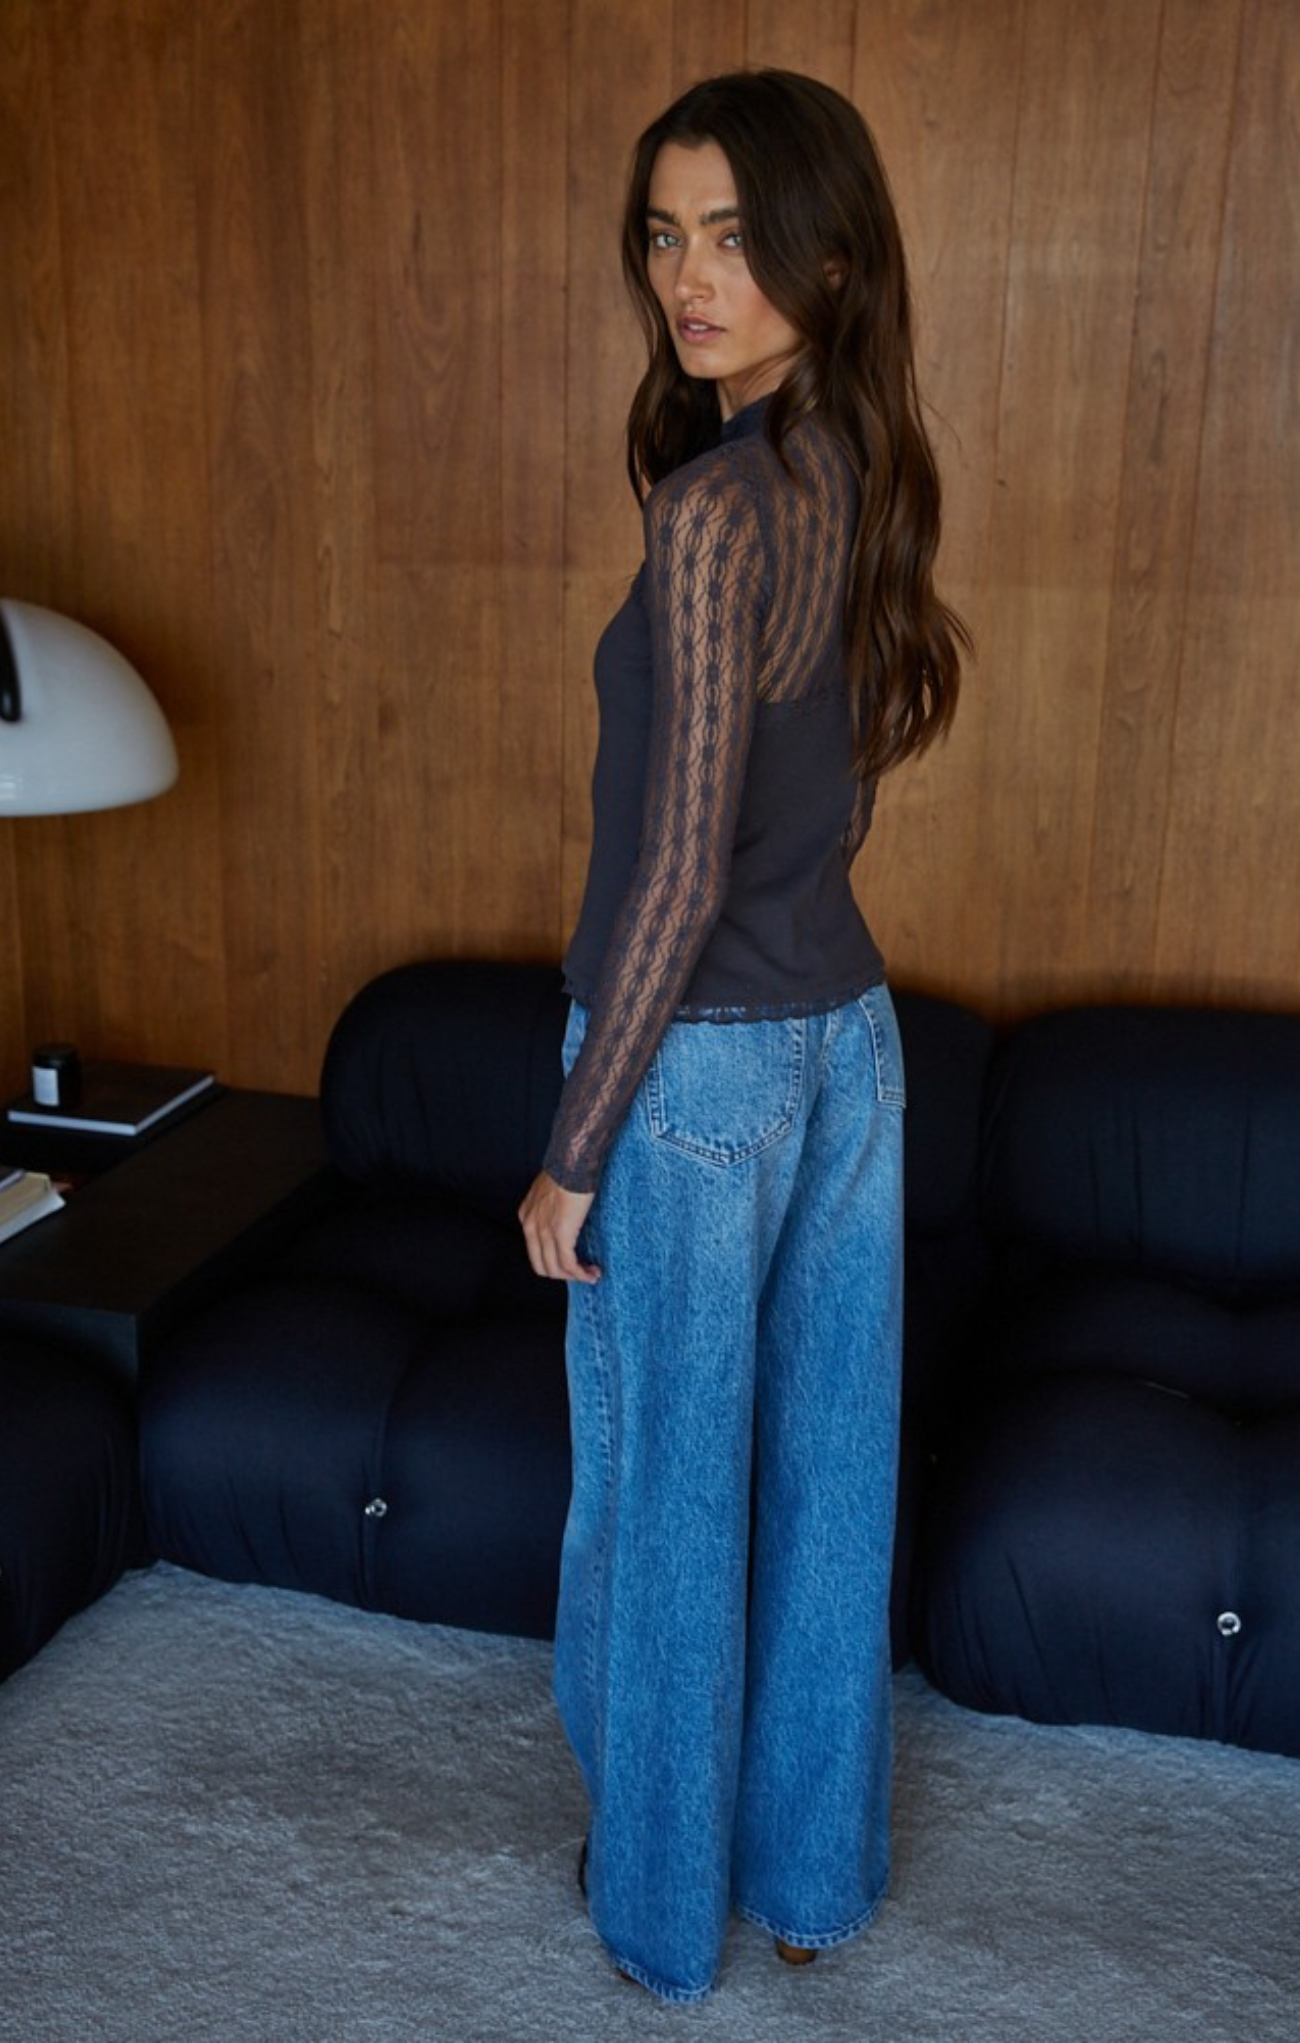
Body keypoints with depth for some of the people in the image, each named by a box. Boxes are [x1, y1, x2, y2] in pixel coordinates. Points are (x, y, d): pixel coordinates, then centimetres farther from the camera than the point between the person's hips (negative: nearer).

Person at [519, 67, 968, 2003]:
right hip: (847, 1038, 8)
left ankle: (665, 1899, 34)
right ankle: (815, 1863, 39)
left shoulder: (718, 508, -21)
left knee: (668, 1496, 11)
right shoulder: (865, 477, 5)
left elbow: (681, 869, -22)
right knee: (826, 1472, 18)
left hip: (700, 1069, -8)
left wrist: (572, 1152, -14)